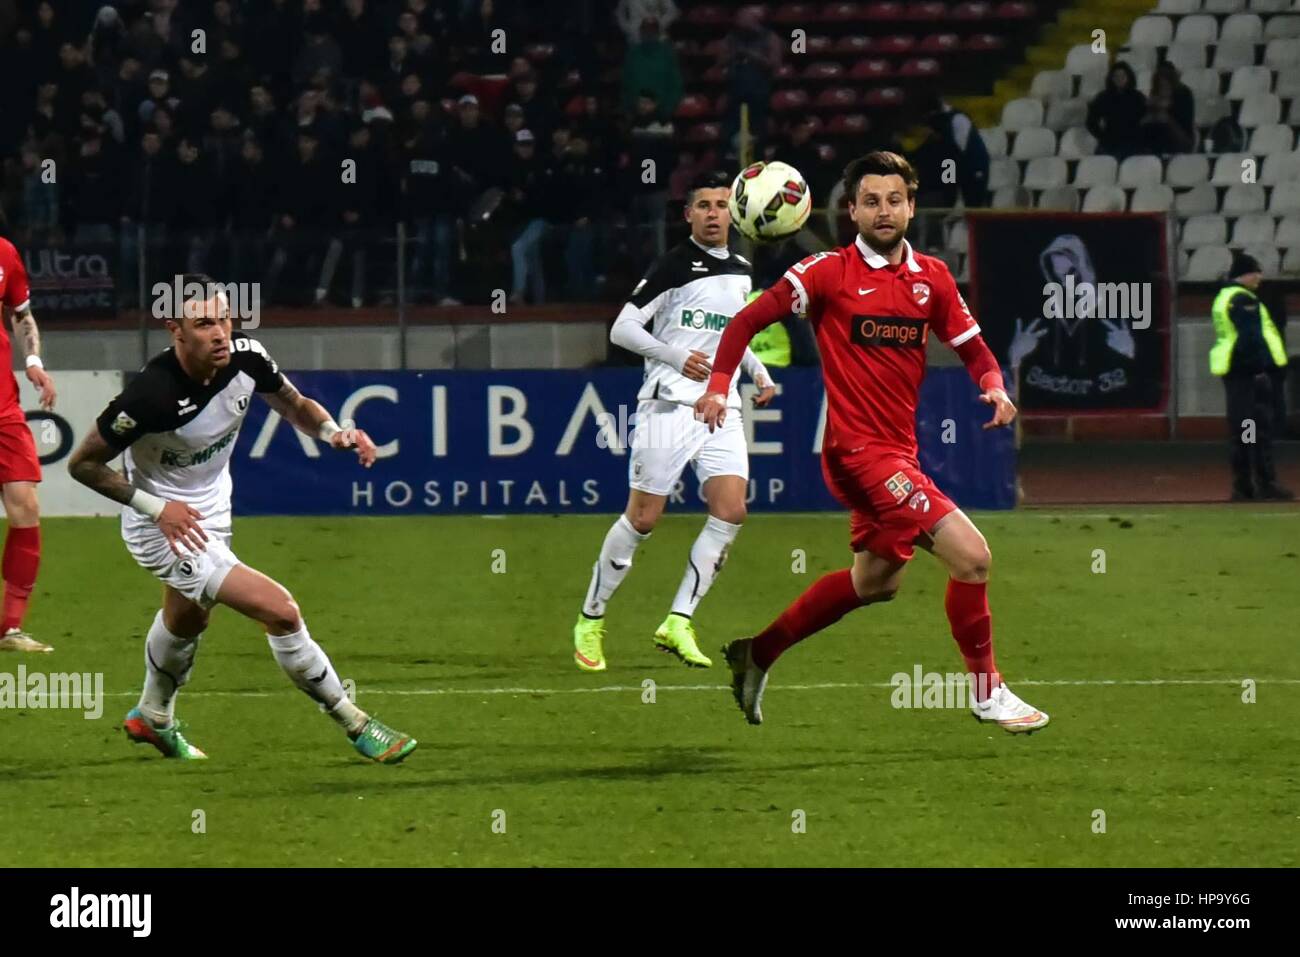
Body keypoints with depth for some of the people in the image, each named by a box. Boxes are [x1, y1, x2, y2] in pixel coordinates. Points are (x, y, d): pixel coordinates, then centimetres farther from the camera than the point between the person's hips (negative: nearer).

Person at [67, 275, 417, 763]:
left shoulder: (245, 357, -18)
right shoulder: (152, 394, -35)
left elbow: (295, 405, 1)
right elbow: (83, 463, -24)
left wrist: (333, 431, -19)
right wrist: (155, 506, -30)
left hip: (211, 510, 8)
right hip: (162, 527, -8)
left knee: (187, 621, 32)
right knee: (281, 611, -17)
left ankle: (153, 718, 60)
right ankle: (356, 725, -1)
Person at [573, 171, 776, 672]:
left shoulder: (740, 270, 15)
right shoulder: (675, 264, -5)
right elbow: (622, 329, -7)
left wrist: (758, 371, 17)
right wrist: (675, 356, -20)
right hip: (670, 402, -6)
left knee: (731, 509, -11)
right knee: (643, 517, -5)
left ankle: (678, 622, -6)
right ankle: (591, 620, 10)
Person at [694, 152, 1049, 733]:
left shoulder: (932, 277, 7)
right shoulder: (830, 271, -8)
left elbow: (972, 348, 12)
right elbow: (749, 320, -5)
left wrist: (994, 386, -9)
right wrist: (718, 385, -16)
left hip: (899, 453, 8)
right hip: (858, 447, -8)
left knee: (876, 581, 23)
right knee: (970, 554, -17)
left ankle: (757, 653, 37)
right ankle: (986, 691, -3)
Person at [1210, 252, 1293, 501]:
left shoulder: (1222, 299, 19)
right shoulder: (1243, 300, -12)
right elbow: (1251, 337, -19)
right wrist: (1262, 369, -21)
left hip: (1231, 373, 10)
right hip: (1249, 369, -10)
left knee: (1239, 430, 10)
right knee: (1260, 426, -9)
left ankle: (1242, 486, 10)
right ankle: (1266, 483, -12)